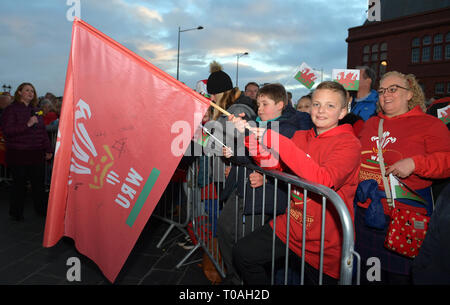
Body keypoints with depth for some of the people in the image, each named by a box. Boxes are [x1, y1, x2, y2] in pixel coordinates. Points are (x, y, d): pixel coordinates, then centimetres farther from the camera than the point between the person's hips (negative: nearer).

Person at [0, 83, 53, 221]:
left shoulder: (36, 110, 16)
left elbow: (43, 131, 18)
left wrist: (48, 150, 13)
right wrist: (27, 124, -20)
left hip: (37, 154, 5)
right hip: (18, 155, -4)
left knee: (39, 184, 6)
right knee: (19, 185, 3)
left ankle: (42, 209, 20)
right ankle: (16, 213, 18)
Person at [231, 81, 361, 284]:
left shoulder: (349, 143, -14)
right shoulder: (301, 136, 5)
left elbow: (324, 181, -31)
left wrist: (275, 141, -33)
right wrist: (249, 134, -10)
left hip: (324, 243, -5)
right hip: (290, 225, 5)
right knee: (242, 253, -2)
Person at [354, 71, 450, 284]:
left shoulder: (429, 124, -3)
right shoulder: (370, 124, 13)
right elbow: (357, 157, 26)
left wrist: (415, 163, -25)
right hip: (365, 212, 5)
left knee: (400, 276, 10)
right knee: (369, 276, 19)